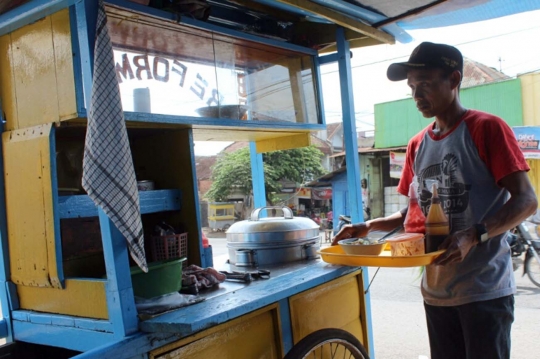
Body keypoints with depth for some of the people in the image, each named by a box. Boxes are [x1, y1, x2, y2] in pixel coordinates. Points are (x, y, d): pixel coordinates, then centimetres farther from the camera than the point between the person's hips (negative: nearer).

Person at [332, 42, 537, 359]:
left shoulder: (486, 128, -8)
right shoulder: (417, 145, 9)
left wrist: (474, 235, -28)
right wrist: (369, 227, 0)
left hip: (484, 289, -5)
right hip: (436, 290, 6)